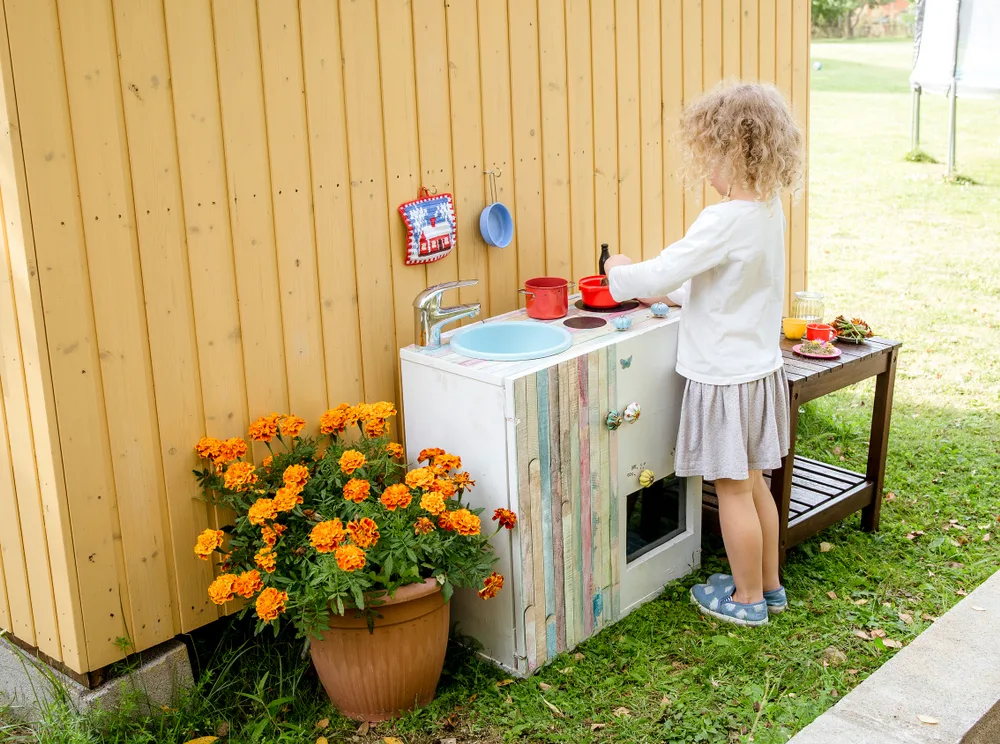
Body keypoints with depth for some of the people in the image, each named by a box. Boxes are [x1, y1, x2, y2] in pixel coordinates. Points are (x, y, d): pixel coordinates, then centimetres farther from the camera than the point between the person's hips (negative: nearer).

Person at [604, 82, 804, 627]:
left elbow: (659, 276, -22)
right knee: (753, 483, 20)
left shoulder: (725, 221, -24)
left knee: (733, 490, 6)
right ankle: (769, 584, 34)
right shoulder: (769, 211, 4)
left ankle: (747, 598, 21)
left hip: (725, 376, -9)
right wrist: (664, 293, 15)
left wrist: (620, 275, -3)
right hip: (761, 367, 9)